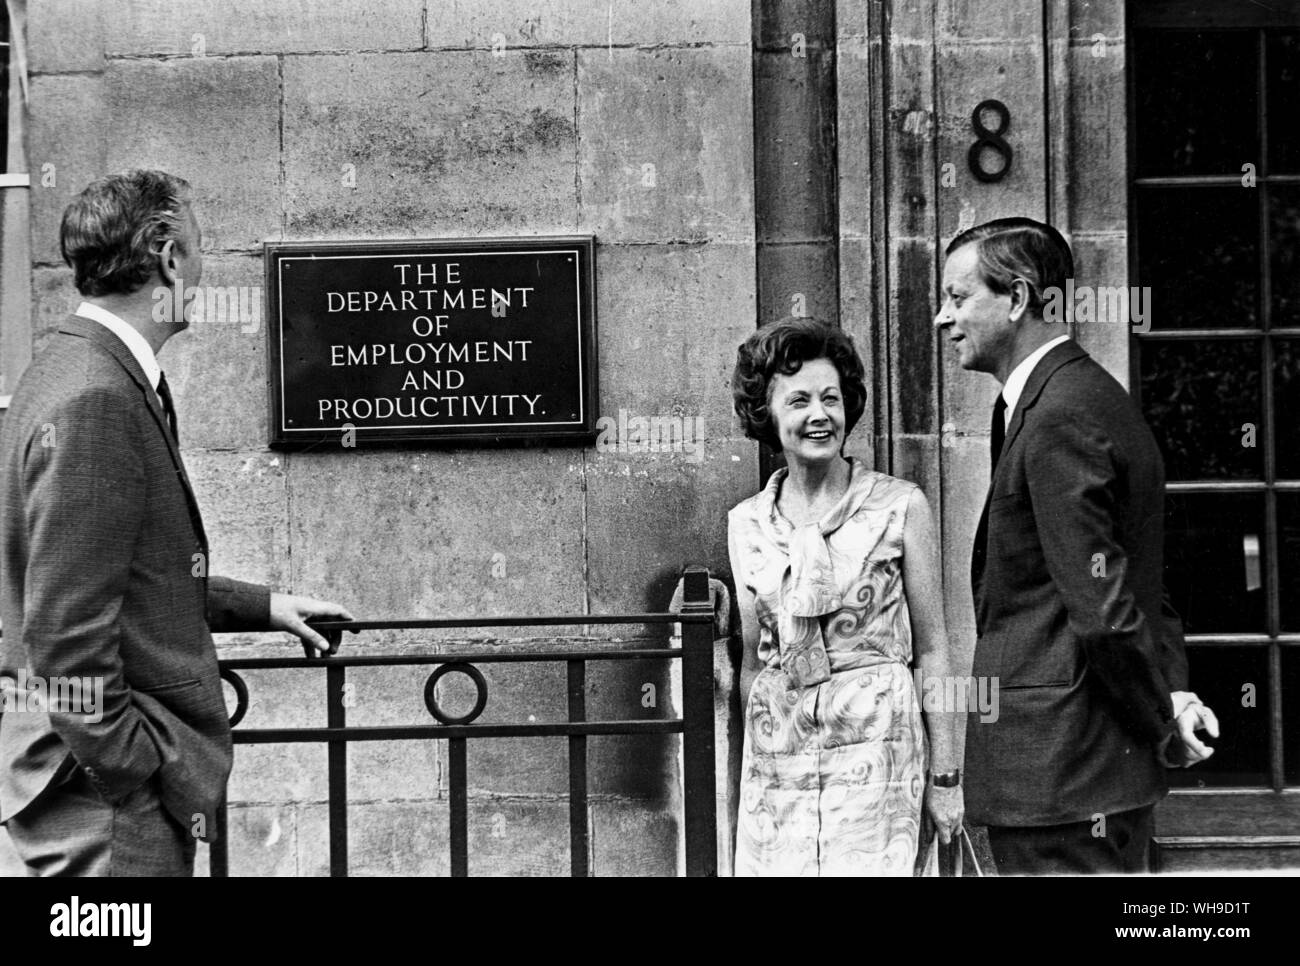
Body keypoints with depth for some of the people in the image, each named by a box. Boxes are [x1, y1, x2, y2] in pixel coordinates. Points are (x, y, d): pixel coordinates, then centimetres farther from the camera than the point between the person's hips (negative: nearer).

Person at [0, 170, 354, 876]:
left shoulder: (80, 372, 12)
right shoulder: (94, 402, -20)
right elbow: (68, 637, -23)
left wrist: (261, 606, 23)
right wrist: (134, 777, -19)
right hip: (110, 791, -10)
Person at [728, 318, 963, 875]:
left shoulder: (900, 506, -1)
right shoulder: (746, 524, 7)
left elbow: (932, 648, 0)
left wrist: (946, 776, -2)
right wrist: (751, 773, 14)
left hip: (873, 748, -3)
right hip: (776, 760, 3)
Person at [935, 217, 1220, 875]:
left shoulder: (1057, 421, -19)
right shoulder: (1091, 396, 14)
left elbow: (1105, 608, -21)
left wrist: (1163, 723, -9)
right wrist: (1174, 690, 5)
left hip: (1057, 772, -10)